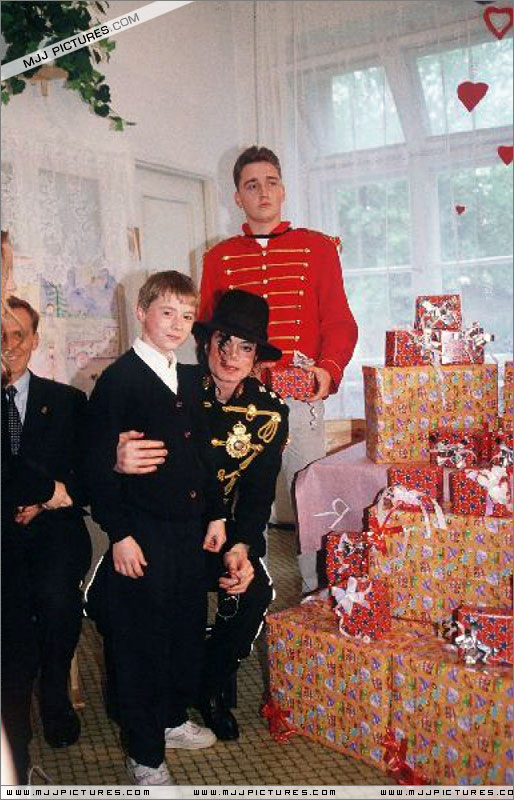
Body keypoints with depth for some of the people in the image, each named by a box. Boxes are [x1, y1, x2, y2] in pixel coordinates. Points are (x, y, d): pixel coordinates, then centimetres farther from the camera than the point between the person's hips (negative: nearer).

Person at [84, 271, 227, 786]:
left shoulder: (188, 378, 11)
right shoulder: (118, 381, -11)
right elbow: (100, 466, -13)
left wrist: (215, 514, 14)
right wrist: (119, 535, -16)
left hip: (190, 527, 7)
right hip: (143, 534, -7)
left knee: (188, 627, 18)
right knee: (140, 639, 4)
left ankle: (173, 718, 39)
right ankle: (144, 754, 20)